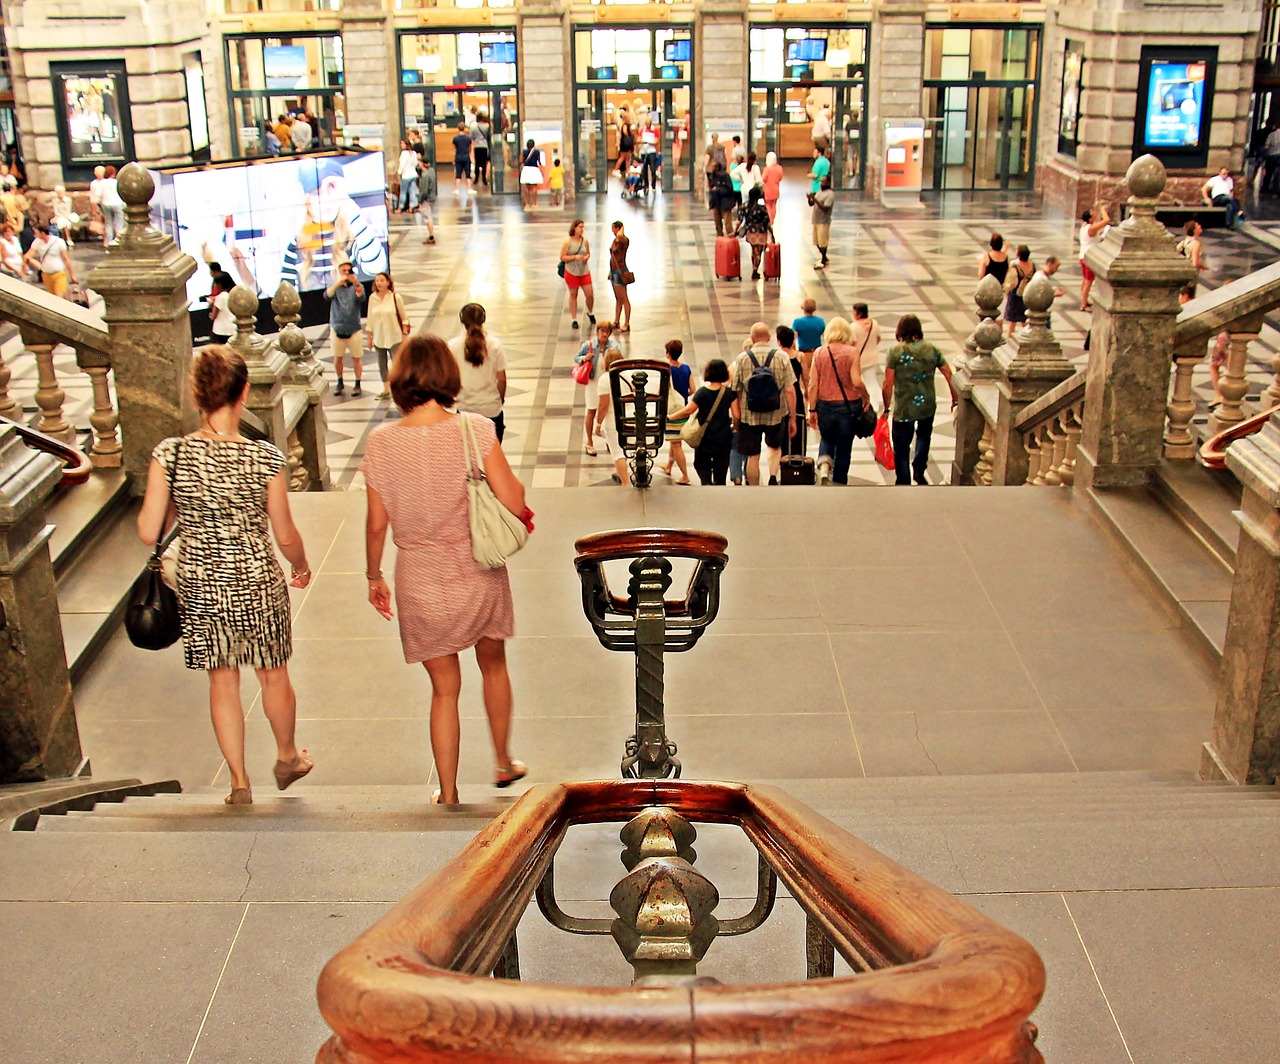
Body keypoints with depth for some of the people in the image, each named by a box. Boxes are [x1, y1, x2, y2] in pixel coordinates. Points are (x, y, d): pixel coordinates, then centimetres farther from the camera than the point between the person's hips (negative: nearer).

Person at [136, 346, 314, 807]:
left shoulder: (170, 455, -15)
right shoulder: (266, 458, -19)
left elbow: (148, 532, -10)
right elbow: (285, 535, -9)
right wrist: (302, 567, 12)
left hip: (200, 586, 1)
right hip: (257, 583, -1)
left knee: (222, 680, 18)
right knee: (274, 675, 21)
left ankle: (239, 781, 28)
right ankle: (287, 757, 43)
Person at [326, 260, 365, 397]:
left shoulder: (357, 287, 1)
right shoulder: (335, 287, 2)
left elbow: (361, 297, -21)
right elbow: (327, 295, -19)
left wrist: (355, 283, -40)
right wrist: (338, 283, -36)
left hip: (353, 329, -1)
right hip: (337, 328, 1)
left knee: (356, 358, 2)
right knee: (337, 357, 9)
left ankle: (357, 385, 14)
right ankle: (340, 383, 25)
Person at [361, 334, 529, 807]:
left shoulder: (382, 441, -11)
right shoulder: (475, 430, -15)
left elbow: (376, 523, -5)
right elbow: (514, 503, -17)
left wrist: (373, 576, 11)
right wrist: (506, 474, 5)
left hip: (421, 584, 0)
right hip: (479, 576, 0)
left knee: (444, 688, 15)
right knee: (493, 666, 26)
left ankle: (448, 794, 25)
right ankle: (504, 764, 42)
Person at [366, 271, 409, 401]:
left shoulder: (395, 297, -6)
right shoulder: (372, 298, 1)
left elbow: (404, 317, -1)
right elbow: (370, 319, 7)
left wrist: (405, 334, -4)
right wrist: (369, 337, 8)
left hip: (394, 337, -3)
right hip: (379, 338, 3)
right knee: (382, 365, 11)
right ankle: (386, 390, 23)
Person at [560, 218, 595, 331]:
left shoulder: (585, 241, 1)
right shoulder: (567, 242, -10)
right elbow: (562, 257, -10)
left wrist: (587, 257, -9)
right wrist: (575, 257, -21)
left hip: (584, 272, 3)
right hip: (571, 273, -3)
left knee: (590, 294, 1)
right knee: (573, 295, 6)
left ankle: (590, 313, 30)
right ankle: (574, 320, 15)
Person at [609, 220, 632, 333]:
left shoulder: (624, 240, -17)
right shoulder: (615, 240, 10)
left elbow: (620, 235, -43)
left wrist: (622, 229, -21)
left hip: (620, 271, -10)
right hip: (614, 270, 10)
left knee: (624, 299, -4)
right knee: (617, 299, 17)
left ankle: (626, 325, 1)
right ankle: (616, 322, 25)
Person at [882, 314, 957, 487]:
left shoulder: (895, 351, -12)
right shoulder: (932, 350, -2)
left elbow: (888, 385, -14)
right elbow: (950, 376, 1)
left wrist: (887, 407, -2)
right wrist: (955, 398, 16)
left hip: (904, 409, -4)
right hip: (928, 406, 4)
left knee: (901, 449, 10)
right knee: (923, 437, 31)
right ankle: (919, 474, 35)